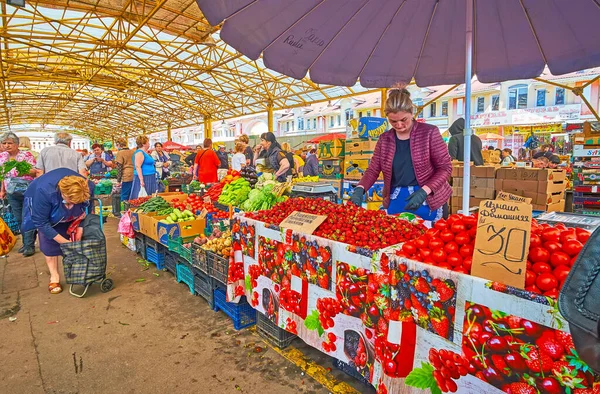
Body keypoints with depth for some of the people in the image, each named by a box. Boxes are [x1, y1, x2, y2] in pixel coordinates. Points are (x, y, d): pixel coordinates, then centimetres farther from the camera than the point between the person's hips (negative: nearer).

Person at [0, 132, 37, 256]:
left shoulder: (26, 154, -9)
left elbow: (35, 172, -10)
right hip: (12, 193, 6)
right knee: (19, 219, 11)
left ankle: (29, 245, 4)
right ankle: (26, 242, 23)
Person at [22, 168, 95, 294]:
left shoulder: (87, 188, -36)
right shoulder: (44, 191, -45)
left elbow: (85, 210, -13)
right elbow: (41, 222, -34)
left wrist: (80, 228, -24)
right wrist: (64, 242, -34)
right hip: (43, 210, -2)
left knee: (75, 240, -5)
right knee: (49, 242, -8)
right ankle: (54, 277, 4)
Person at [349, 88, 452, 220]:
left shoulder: (429, 132, -7)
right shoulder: (384, 139, 4)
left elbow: (445, 167, -6)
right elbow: (373, 170, 5)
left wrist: (424, 191, -20)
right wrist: (360, 189, -14)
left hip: (427, 201, -3)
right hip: (396, 201, 3)